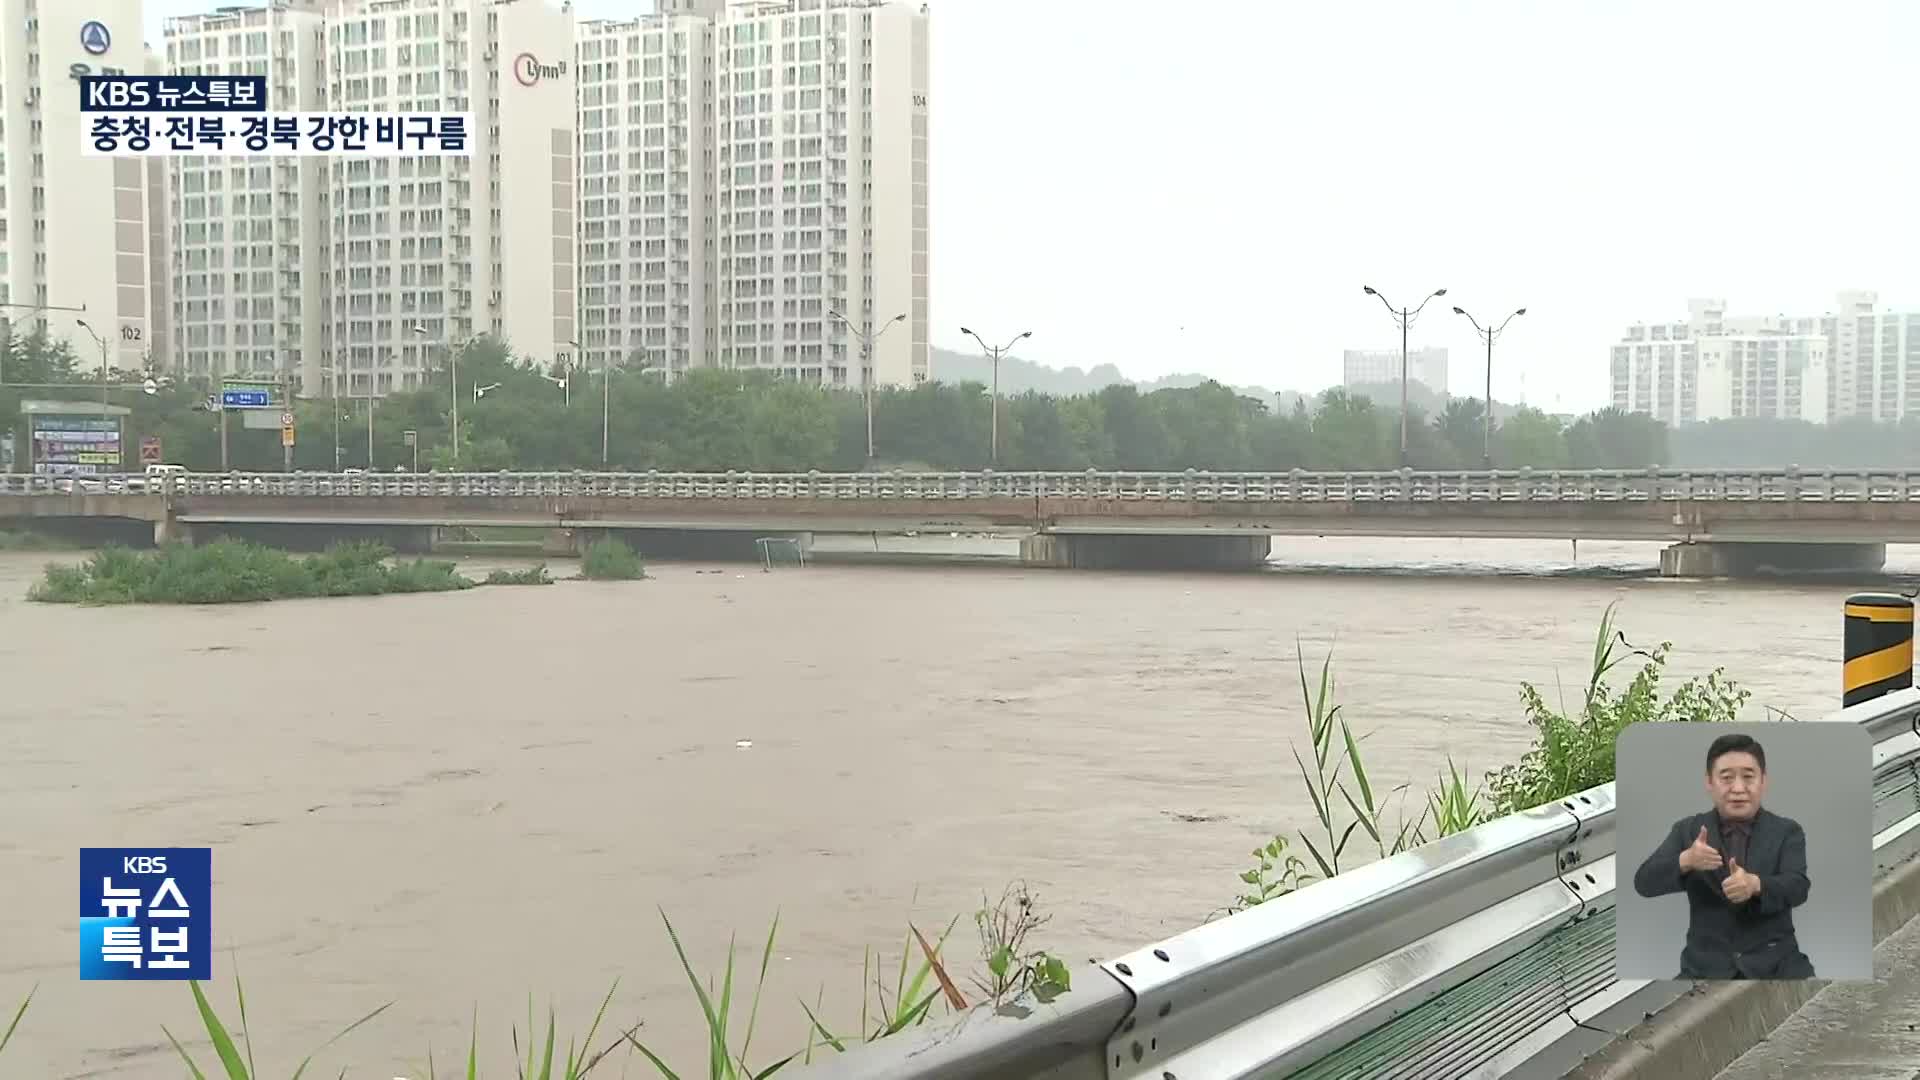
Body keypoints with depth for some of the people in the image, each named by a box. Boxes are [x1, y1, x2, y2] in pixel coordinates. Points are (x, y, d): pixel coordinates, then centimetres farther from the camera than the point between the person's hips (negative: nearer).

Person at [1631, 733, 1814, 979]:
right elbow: (1644, 883, -5)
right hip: (1706, 965, 0)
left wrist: (1755, 884, -34)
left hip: (1775, 962, 0)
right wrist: (1685, 861, -25)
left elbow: (1797, 888, -12)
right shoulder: (1687, 830, 6)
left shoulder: (1787, 831, 5)